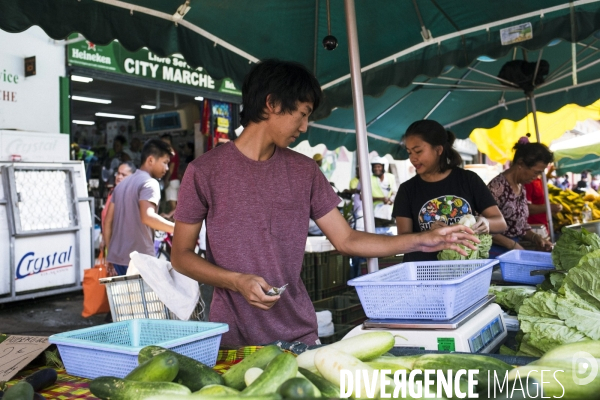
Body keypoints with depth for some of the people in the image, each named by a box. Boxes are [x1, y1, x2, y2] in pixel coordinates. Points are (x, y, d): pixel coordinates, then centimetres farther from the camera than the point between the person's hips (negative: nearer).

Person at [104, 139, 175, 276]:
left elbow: (108, 221, 16)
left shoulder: (122, 184, 16)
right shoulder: (149, 183, -10)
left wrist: (110, 255, 20)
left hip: (117, 257, 8)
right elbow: (147, 217, -27)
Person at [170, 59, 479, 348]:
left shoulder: (304, 171, 5)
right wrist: (237, 281, -18)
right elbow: (181, 256, -3)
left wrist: (424, 241, 0)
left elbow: (346, 240, 7)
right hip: (233, 339, -3)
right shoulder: (205, 171, -6)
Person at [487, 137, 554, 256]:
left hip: (515, 250, 8)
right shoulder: (498, 187, -16)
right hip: (497, 251, -8)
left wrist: (535, 237, 4)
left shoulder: (521, 189, 11)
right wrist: (512, 244, -18)